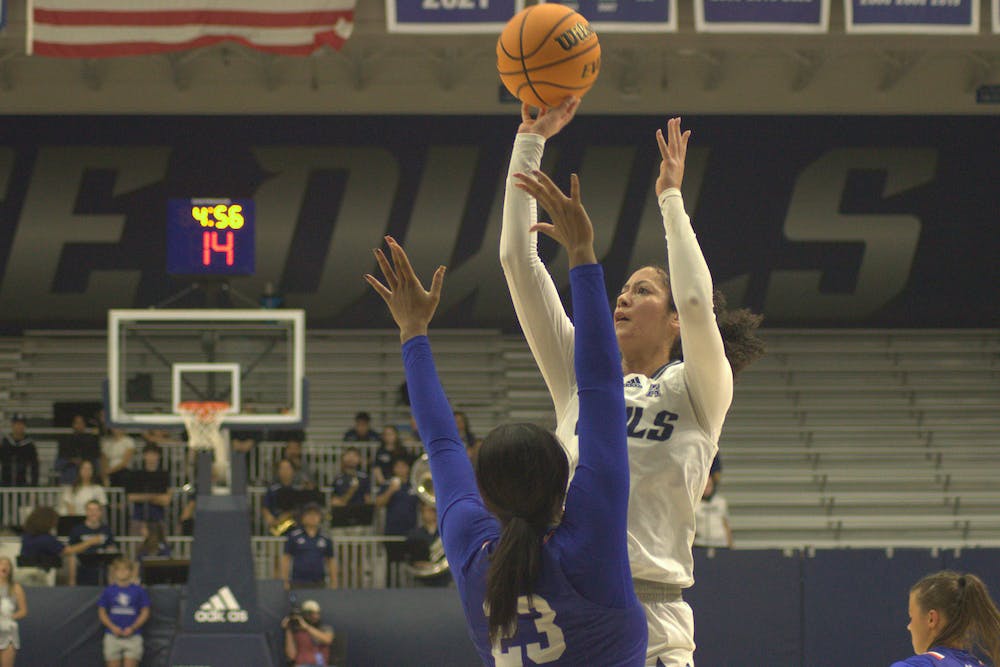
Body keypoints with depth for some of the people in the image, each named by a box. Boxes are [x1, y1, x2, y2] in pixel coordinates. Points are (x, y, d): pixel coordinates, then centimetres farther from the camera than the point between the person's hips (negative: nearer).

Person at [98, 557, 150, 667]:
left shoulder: (139, 591, 3)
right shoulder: (109, 591, 6)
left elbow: (145, 612, 5)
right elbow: (101, 612, 9)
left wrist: (132, 628, -10)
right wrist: (112, 627, -8)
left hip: (132, 636, -1)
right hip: (113, 636, 1)